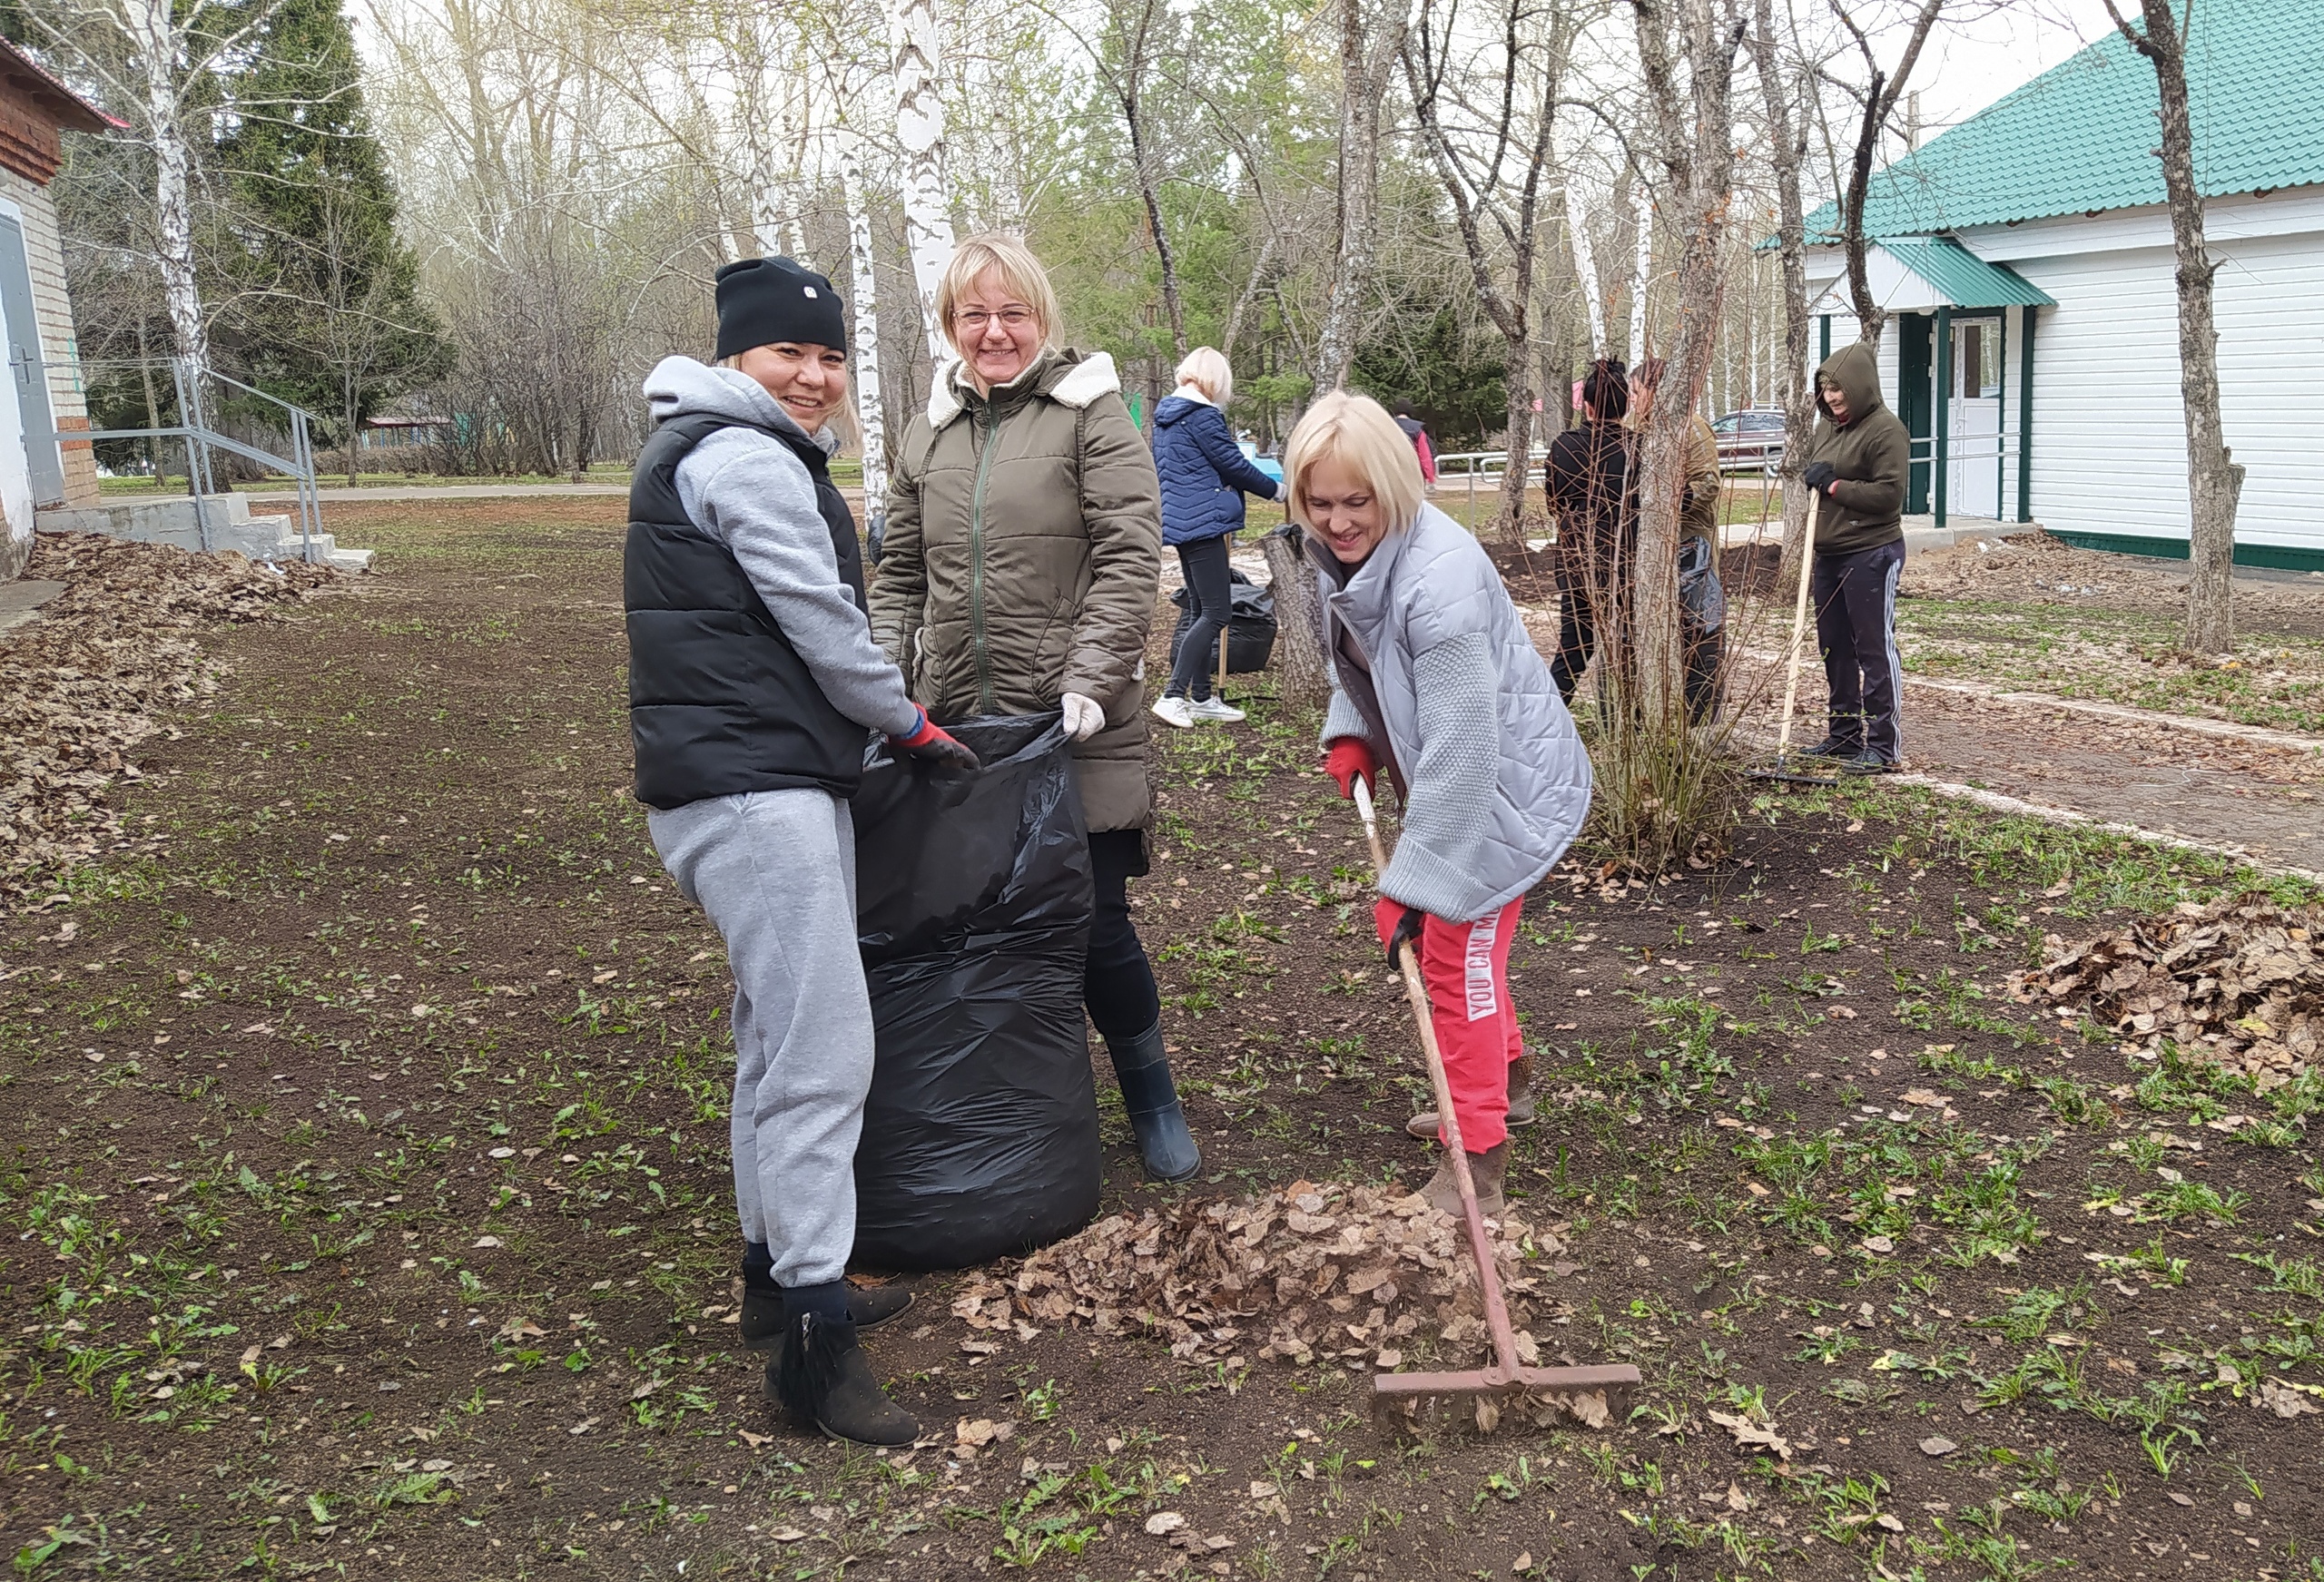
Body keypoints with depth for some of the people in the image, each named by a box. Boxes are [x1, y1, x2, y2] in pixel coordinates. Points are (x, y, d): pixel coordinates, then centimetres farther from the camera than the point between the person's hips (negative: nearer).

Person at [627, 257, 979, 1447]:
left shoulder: (727, 451, 22)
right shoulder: (745, 458, -11)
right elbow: (819, 622, -12)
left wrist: (879, 712, 23)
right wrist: (909, 725, 2)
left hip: (770, 780, 11)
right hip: (754, 791, -11)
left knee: (779, 1034, 17)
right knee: (824, 1049, -13)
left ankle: (776, 1272, 29)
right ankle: (812, 1339, -10)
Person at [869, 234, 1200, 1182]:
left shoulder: (1092, 413, -2)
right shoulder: (929, 435, 14)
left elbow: (1129, 559, -10)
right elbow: (901, 575, 17)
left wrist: (1087, 682, -18)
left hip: (1074, 729, -5)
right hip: (958, 729, 5)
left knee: (1093, 927, -1)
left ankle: (1153, 1105, 21)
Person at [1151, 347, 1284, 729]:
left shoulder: (1165, 414, 14)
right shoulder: (1203, 415, -13)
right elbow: (1233, 464, -10)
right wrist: (1276, 490, 4)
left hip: (1179, 521, 10)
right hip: (1202, 521, -10)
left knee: (1203, 610, 14)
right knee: (1217, 613, -9)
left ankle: (1201, 698, 17)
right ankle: (1173, 696, -14)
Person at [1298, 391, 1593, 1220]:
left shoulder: (1439, 580, -33)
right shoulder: (1344, 554, -6)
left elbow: (1458, 749, -33)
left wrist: (1412, 880, -31)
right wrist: (1351, 734, -2)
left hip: (1503, 785, -9)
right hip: (1441, 777, 9)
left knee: (1457, 952, -4)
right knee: (1441, 936, 21)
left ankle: (1475, 1166, 9)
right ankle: (1500, 1076, 45)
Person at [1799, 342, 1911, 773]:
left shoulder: (1885, 430, -12)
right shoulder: (1826, 427, 13)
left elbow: (1889, 494, -17)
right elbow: (1809, 472, 25)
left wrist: (1833, 484, -15)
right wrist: (1810, 478, 1)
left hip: (1872, 555, -9)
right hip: (1829, 554, 9)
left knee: (1875, 648, -4)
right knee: (1834, 648, 14)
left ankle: (1884, 745, 1)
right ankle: (1845, 735, 25)